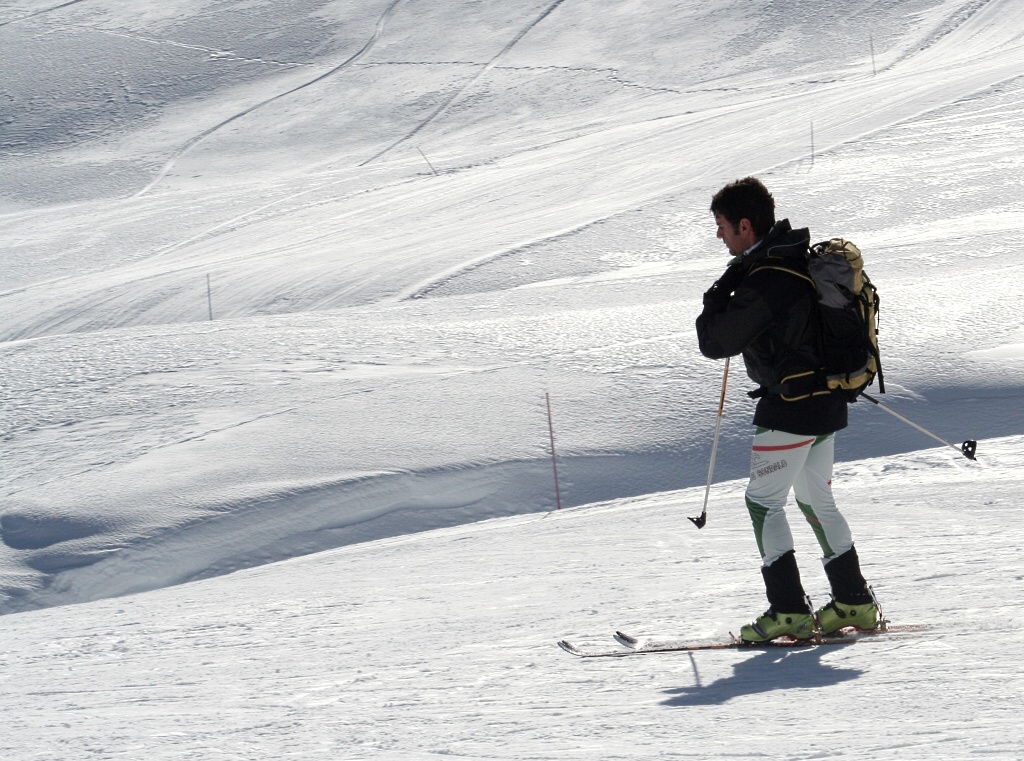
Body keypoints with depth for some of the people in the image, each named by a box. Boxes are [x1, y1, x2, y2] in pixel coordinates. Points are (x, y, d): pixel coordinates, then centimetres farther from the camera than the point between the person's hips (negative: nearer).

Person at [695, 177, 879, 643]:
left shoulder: (763, 282, -21)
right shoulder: (802, 260, 8)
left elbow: (713, 343, -15)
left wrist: (717, 296, -2)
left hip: (789, 406, -9)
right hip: (826, 402, 9)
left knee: (763, 502, -2)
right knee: (816, 500, 17)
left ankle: (789, 611, -6)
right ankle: (854, 602, 18)